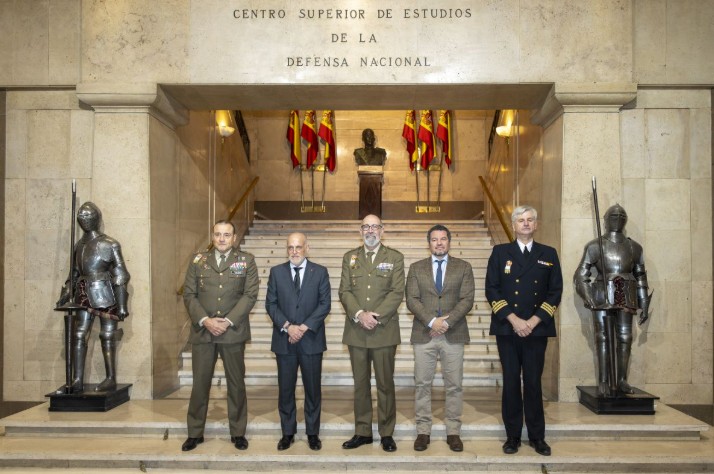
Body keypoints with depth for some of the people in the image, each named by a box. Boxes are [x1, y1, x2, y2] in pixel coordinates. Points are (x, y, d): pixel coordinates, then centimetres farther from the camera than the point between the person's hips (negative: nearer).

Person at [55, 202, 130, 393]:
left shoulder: (109, 244, -6)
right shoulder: (79, 245, 11)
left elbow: (120, 276, -9)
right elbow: (74, 274, 19)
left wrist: (122, 304, -14)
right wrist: (65, 295, 6)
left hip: (105, 295, -6)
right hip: (85, 295, 6)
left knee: (107, 336, 0)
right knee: (79, 335, 2)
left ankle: (111, 379, 7)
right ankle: (77, 380, 6)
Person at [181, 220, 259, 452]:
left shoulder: (246, 261, 3)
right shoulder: (198, 260, 8)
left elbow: (250, 295, -5)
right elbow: (189, 294, 2)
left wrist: (228, 321, -14)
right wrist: (205, 320, -12)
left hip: (233, 331, -1)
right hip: (202, 331, 1)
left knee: (236, 383, 7)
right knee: (200, 383, 7)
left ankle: (238, 432, 20)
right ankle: (195, 433, 21)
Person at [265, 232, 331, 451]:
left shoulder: (320, 272, 2)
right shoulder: (276, 272, 5)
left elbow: (324, 304, -3)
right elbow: (271, 304, 2)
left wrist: (305, 327, -13)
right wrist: (287, 326, -12)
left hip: (311, 339, -1)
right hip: (284, 340, 1)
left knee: (313, 388, 6)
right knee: (285, 389, 7)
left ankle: (313, 433, 20)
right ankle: (287, 433, 21)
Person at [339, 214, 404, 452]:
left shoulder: (395, 257, 3)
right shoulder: (350, 257, 10)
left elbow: (397, 292, -5)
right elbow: (344, 291, 2)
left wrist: (376, 316, -16)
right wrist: (359, 314, -14)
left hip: (384, 330, -2)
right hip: (356, 331, 2)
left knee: (385, 384, 4)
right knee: (360, 383, 9)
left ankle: (387, 434, 15)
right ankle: (362, 432, 19)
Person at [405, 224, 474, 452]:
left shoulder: (464, 267, 6)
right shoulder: (416, 268, 8)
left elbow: (467, 300, -2)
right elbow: (412, 300, -1)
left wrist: (447, 322, -14)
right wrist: (432, 321, -15)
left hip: (453, 334, 0)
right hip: (424, 334, 1)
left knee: (454, 386, 5)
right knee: (422, 384, 5)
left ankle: (453, 432, 16)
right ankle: (423, 432, 15)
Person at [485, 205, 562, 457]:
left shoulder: (549, 254, 9)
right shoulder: (500, 252, 5)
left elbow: (555, 291, 4)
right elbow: (492, 290, -1)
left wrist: (533, 321, -6)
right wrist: (513, 320, -10)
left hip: (537, 328, 1)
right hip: (507, 328, 0)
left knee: (534, 383, 4)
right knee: (511, 383, 4)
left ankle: (537, 436, 16)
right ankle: (513, 435, 14)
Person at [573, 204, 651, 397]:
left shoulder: (634, 247, 11)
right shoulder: (595, 246, 1)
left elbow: (641, 278, 16)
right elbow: (580, 276, -2)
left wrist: (644, 305, 11)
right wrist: (589, 299, -14)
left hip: (626, 298, 3)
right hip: (602, 297, -3)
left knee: (624, 338, 3)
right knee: (603, 338, -2)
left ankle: (622, 380, 12)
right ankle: (603, 382, 1)